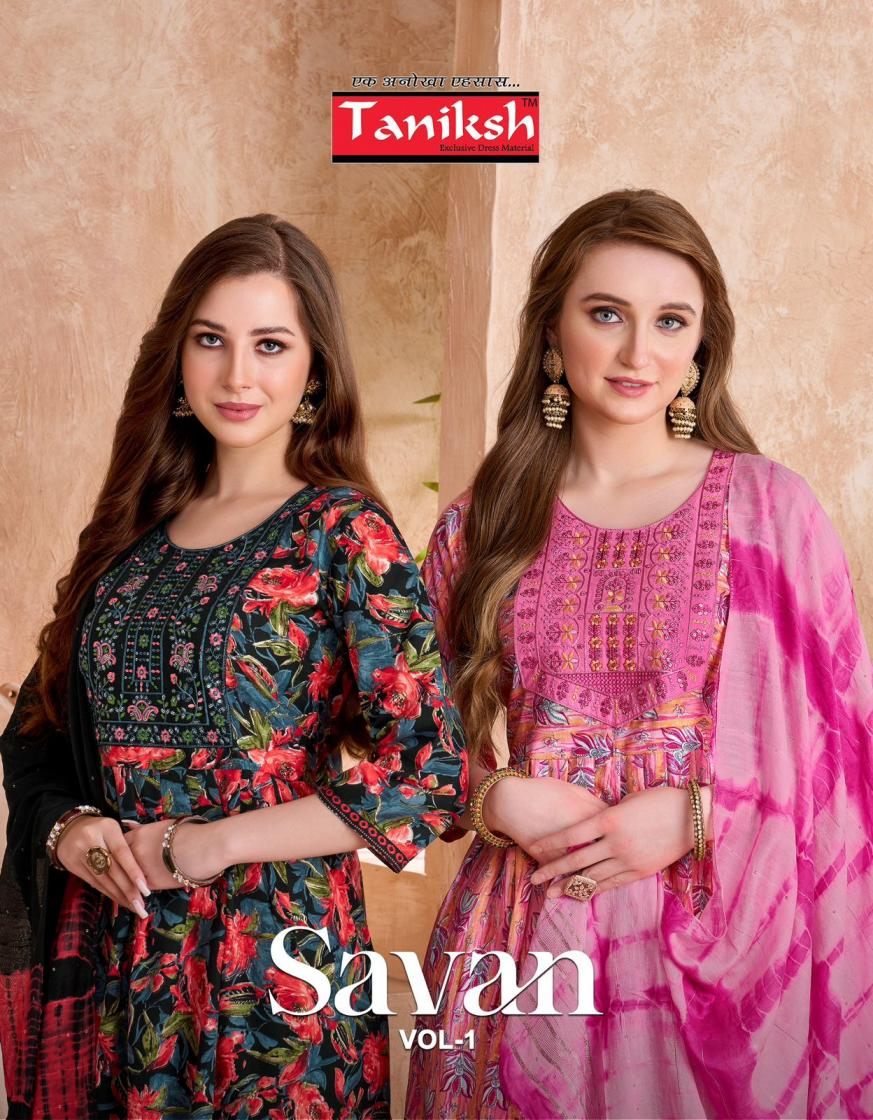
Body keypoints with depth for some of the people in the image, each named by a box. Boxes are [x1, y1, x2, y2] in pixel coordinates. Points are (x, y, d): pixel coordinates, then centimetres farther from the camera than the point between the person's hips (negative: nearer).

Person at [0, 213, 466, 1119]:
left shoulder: (342, 531, -9)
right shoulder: (135, 530, 6)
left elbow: (430, 777, -16)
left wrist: (213, 844, -15)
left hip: (269, 950, -4)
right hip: (96, 952, 5)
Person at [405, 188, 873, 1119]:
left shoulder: (769, 507, -4)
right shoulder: (478, 526, 3)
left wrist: (694, 814, -13)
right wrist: (493, 798, -8)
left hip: (708, 931, -1)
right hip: (522, 928, 2)